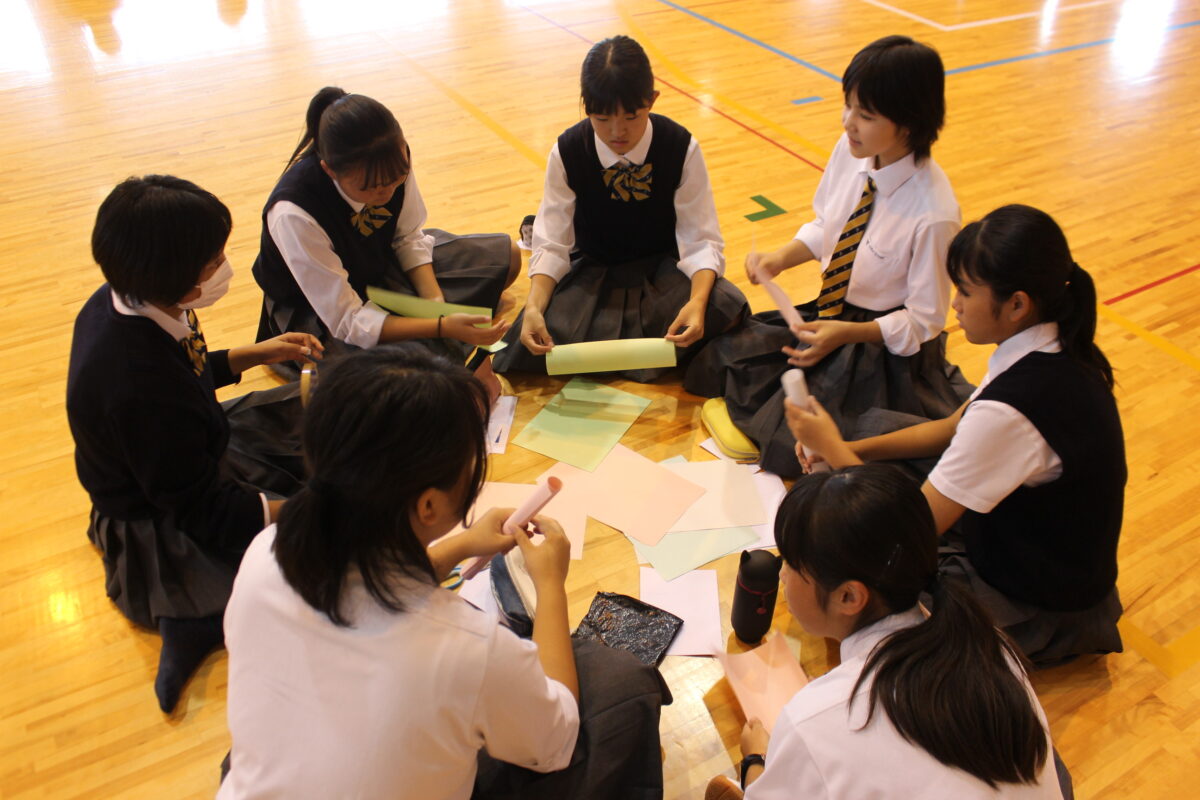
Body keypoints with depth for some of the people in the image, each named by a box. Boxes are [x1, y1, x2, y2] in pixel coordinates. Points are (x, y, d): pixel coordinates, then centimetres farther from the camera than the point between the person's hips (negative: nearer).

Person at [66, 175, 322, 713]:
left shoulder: (119, 305, -11)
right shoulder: (141, 389, -38)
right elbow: (202, 509, -27)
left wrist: (255, 355, 5)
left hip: (186, 471, 10)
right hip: (162, 543, -9)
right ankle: (207, 619, -4)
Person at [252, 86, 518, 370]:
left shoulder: (393, 161, -23)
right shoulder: (293, 214, -37)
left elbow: (408, 238, -5)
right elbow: (348, 321, -32)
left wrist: (436, 304, -21)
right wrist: (442, 327, -41)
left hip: (382, 263, 6)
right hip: (316, 308, -5)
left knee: (507, 257, 0)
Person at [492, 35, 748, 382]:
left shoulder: (681, 147, -14)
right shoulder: (567, 152, -12)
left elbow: (700, 240, -15)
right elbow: (551, 245, -12)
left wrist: (696, 301, -37)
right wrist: (533, 307, -32)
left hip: (664, 269, 0)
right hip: (593, 273, 0)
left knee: (725, 307, -32)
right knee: (533, 341, -28)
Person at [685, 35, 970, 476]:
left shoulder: (933, 214, -29)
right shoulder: (849, 151, -11)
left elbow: (923, 321, -18)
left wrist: (845, 333, -29)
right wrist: (780, 259, -10)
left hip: (885, 345, -6)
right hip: (829, 313, 7)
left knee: (792, 447, -15)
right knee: (715, 364, 1)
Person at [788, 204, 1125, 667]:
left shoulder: (1012, 407, -35)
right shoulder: (1057, 352, -6)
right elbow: (950, 430, 7)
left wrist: (834, 450, -14)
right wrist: (850, 450, -4)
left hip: (1035, 603, -9)